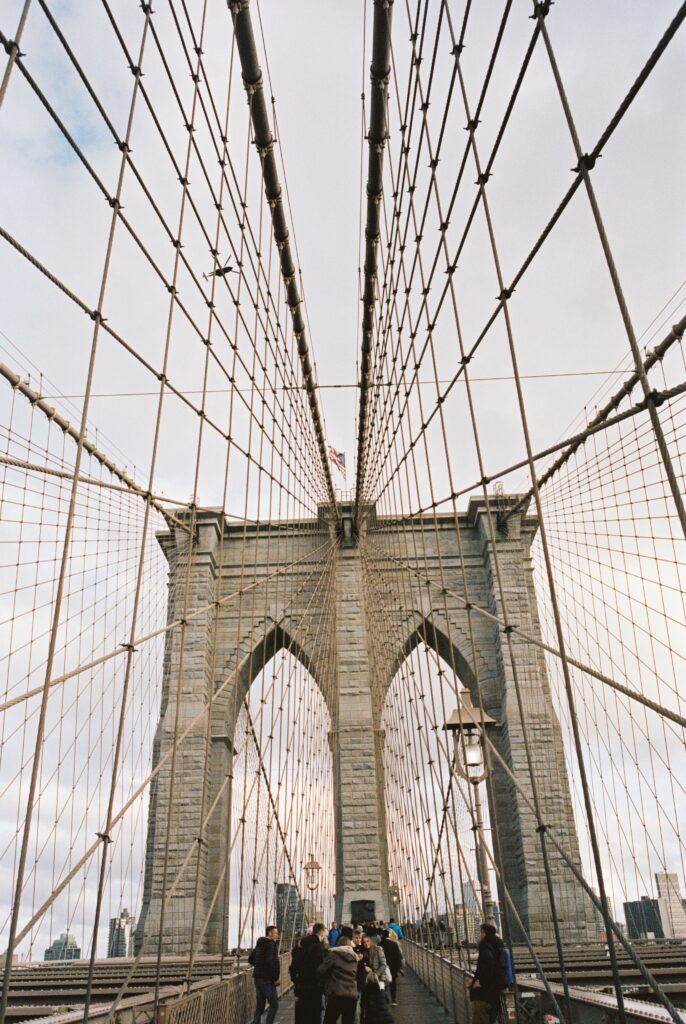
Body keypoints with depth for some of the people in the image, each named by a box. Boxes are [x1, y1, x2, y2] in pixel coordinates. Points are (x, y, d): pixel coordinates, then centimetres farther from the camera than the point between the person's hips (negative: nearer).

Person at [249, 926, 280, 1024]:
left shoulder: (260, 944, 15)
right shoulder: (270, 944, -13)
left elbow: (250, 959, 22)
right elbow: (269, 961, -25)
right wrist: (275, 977, -18)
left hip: (258, 977, 10)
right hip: (267, 979, -10)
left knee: (259, 1005, 15)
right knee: (274, 1004, -5)